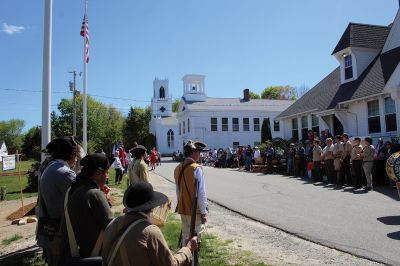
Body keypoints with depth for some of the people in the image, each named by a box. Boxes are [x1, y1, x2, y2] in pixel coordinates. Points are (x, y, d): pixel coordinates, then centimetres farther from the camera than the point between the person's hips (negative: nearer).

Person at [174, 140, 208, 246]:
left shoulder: (178, 168, 4)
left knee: (185, 235, 19)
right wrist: (204, 212, -12)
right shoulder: (196, 168, -18)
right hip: (195, 210, -7)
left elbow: (178, 191, 11)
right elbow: (201, 193, -18)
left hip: (182, 209, 7)